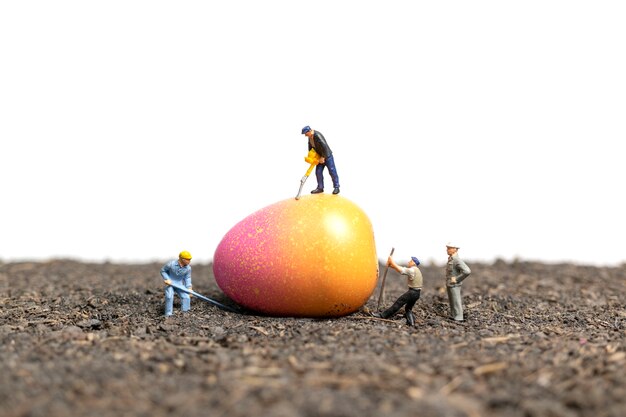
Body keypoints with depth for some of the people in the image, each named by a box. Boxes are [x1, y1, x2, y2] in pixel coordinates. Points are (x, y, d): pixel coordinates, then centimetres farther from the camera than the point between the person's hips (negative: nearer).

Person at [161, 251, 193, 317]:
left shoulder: (188, 268, -11)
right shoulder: (171, 264, -21)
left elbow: (187, 278, 1)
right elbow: (163, 271, -4)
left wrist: (189, 288, -10)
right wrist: (166, 279, -17)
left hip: (180, 285, 4)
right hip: (169, 283, -3)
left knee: (186, 297, -12)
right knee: (169, 297, -26)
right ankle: (168, 315, -17)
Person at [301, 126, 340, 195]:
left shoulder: (317, 135, -27)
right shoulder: (310, 137, 2)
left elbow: (324, 147, -30)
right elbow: (310, 146, 18)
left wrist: (323, 157, -23)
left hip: (327, 156, -9)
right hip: (320, 157, 9)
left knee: (332, 171, -2)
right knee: (318, 172, 4)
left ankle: (336, 187, 5)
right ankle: (320, 188, 12)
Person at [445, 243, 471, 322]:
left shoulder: (457, 260, -21)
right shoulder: (451, 259, 10)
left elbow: (467, 271, -30)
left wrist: (457, 279, -22)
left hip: (454, 285, -10)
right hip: (450, 285, 10)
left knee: (456, 303, -3)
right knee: (452, 301, 16)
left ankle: (458, 319, 2)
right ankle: (453, 316, 25)